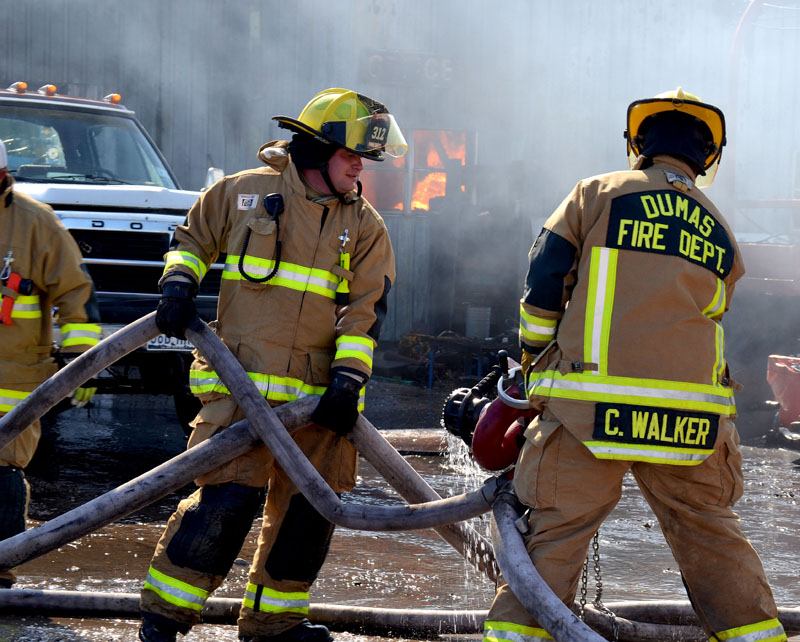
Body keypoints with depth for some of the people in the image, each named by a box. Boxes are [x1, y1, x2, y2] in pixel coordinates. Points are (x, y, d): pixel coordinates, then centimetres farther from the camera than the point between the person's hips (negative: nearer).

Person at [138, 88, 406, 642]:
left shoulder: (364, 226, 9)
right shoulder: (244, 193, 2)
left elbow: (367, 309, 4)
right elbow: (193, 239, 19)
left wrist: (349, 382, -7)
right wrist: (179, 284, -1)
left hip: (318, 392, 4)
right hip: (242, 383, -4)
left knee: (310, 503, 7)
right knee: (228, 495, -14)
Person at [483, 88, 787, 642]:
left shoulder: (597, 196, 6)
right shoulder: (720, 233, 16)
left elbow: (543, 287, 1)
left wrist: (532, 363, 15)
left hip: (590, 408, -3)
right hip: (693, 418, 3)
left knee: (554, 533, 2)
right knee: (711, 536, 16)